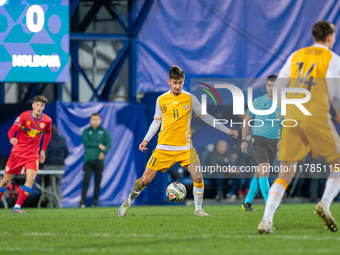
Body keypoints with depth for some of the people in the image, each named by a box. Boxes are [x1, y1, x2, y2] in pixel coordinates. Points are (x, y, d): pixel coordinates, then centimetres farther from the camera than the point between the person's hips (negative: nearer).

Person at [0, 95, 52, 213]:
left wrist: (43, 150, 16)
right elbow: (12, 130, -22)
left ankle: (17, 207, -16)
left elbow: (48, 133, 18)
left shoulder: (47, 120, -3)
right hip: (18, 151, -1)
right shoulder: (24, 116, -13)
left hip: (33, 154, 1)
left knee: (31, 178, -20)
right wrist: (11, 138, -45)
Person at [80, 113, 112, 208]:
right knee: (86, 181, -10)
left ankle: (95, 201, 7)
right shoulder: (86, 131, 11)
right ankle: (83, 201, -11)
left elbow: (109, 144, 2)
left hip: (99, 160, 1)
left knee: (98, 182, 0)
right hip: (88, 159, -1)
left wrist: (104, 152, -16)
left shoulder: (104, 131, 11)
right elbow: (85, 142, -4)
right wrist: (98, 145, -7)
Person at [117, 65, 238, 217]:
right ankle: (129, 201, 24)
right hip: (163, 148, 1)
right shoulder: (161, 100, 3)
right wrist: (146, 140, 12)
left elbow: (206, 117, 6)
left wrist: (227, 131, 4)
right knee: (145, 180, -1)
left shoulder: (189, 99, -1)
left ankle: (198, 209, 0)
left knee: (198, 177, -18)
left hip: (185, 148, -1)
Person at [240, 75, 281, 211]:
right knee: (264, 170, -20)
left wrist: (282, 139, -16)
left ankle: (247, 202, 22)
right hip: (259, 139, -3)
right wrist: (244, 140, 3)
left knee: (259, 173, 9)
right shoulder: (258, 101, -1)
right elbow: (247, 119, 8)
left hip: (274, 142, 3)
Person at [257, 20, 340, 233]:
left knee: (285, 174, 6)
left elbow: (277, 87, 13)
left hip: (292, 116, 4)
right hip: (316, 116, -4)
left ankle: (266, 220, -10)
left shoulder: (296, 56, 17)